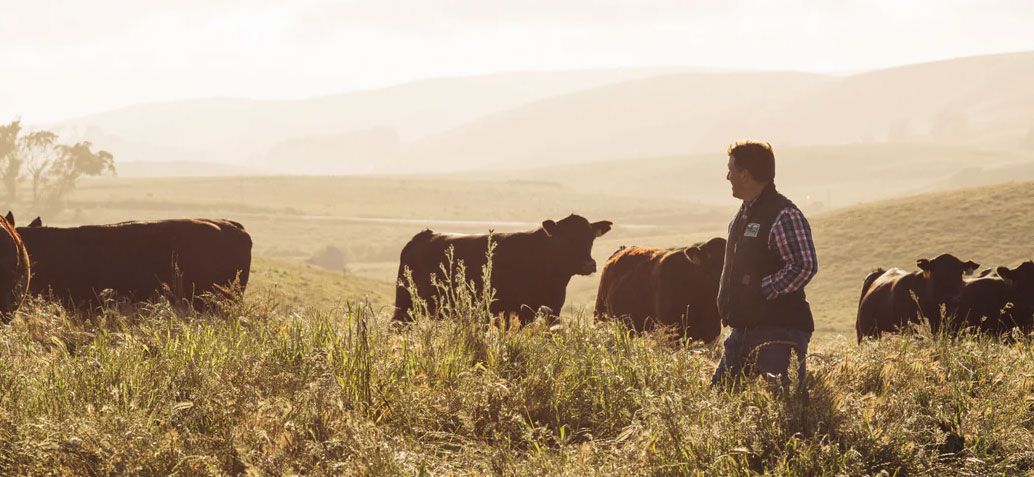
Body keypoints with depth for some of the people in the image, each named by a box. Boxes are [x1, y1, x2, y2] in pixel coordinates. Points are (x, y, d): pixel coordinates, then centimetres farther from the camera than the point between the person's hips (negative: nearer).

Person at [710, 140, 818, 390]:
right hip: (742, 330, 10)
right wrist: (727, 303, 14)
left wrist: (762, 290, -16)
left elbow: (805, 267, -21)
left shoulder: (784, 215, -13)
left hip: (778, 330, -10)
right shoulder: (743, 216, 17)